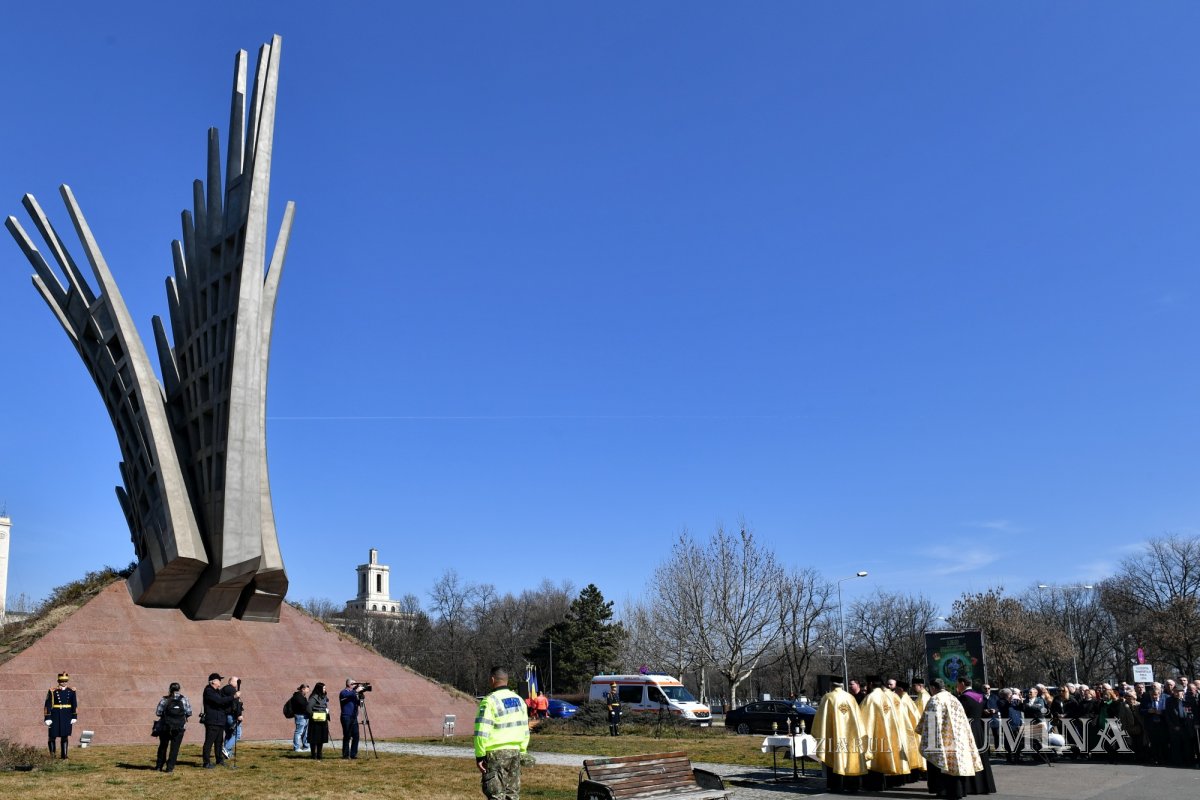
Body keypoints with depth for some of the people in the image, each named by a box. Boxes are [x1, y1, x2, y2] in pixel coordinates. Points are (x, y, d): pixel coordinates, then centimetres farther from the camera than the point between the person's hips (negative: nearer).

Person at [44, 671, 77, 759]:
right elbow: (48, 705, -6)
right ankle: (52, 753, 25)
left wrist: (74, 717, 0)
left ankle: (64, 754, 7)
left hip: (67, 716, 2)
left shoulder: (71, 691, 2)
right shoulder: (52, 691, -7)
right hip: (55, 716, -2)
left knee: (65, 735, 2)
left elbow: (74, 705, 5)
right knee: (52, 735, 5)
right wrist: (47, 718, -9)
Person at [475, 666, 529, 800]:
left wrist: (479, 755, -12)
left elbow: (482, 732, -17)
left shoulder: (490, 701, -13)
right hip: (515, 751, 7)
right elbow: (525, 730, 14)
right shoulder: (518, 700, 11)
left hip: (496, 753, -7)